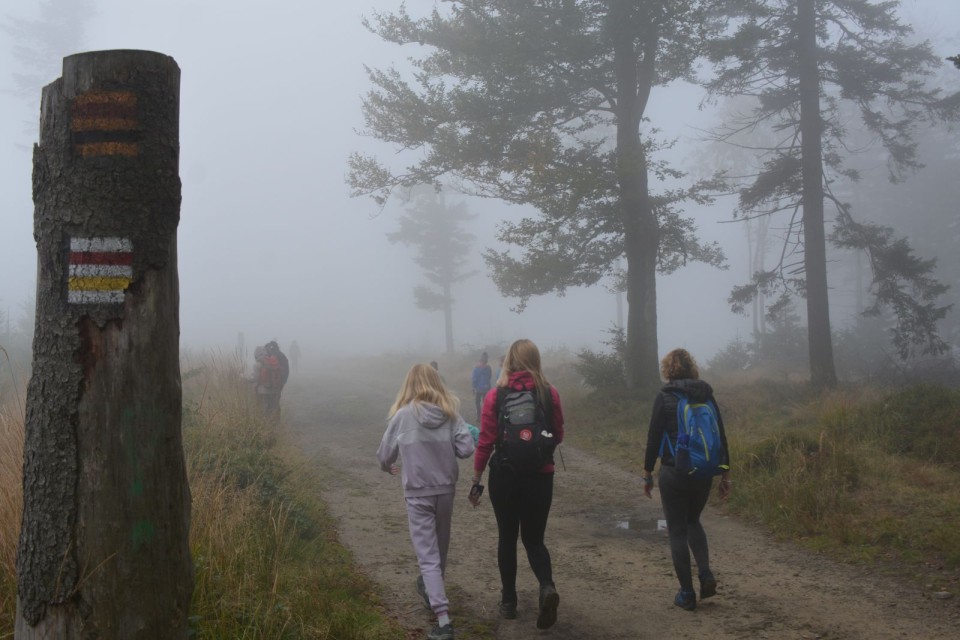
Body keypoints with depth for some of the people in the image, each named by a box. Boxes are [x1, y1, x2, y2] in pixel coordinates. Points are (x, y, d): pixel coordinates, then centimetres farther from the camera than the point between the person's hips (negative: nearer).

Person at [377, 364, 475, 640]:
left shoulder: (402, 415, -7)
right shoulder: (450, 412, -3)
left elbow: (384, 456, 2)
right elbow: (466, 450, -8)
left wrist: (389, 467, 25)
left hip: (417, 493, -3)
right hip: (446, 489, 3)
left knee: (428, 555, -2)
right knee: (439, 547, 23)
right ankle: (431, 589, 45)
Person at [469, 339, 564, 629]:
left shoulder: (495, 396, -8)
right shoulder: (550, 393, -4)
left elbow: (486, 442, -8)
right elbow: (558, 437, 5)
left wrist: (476, 480, 1)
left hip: (505, 475, -1)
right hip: (540, 476, 1)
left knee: (507, 538, 16)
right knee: (534, 538, 12)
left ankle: (509, 601, 23)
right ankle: (547, 587, -13)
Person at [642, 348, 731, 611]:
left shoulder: (665, 397, -7)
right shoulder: (707, 396, 5)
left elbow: (654, 437, -8)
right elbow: (721, 436, 6)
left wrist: (648, 473, 1)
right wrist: (725, 473, 12)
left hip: (674, 473, -4)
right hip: (704, 473, 5)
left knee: (677, 530, 7)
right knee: (693, 521, 25)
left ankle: (687, 593, 8)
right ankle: (706, 574, 7)